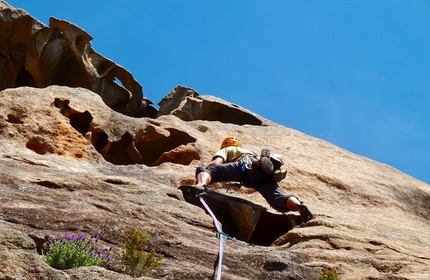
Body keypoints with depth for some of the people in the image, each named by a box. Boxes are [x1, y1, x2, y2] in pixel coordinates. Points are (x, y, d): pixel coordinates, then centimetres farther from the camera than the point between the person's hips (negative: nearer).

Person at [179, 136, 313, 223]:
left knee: (202, 169, -5)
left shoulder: (225, 149, 36)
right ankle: (299, 206, -43)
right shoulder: (248, 151, 50)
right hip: (265, 173, 5)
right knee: (280, 200, -10)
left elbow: (216, 163, 11)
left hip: (247, 166, -4)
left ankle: (200, 185, -40)